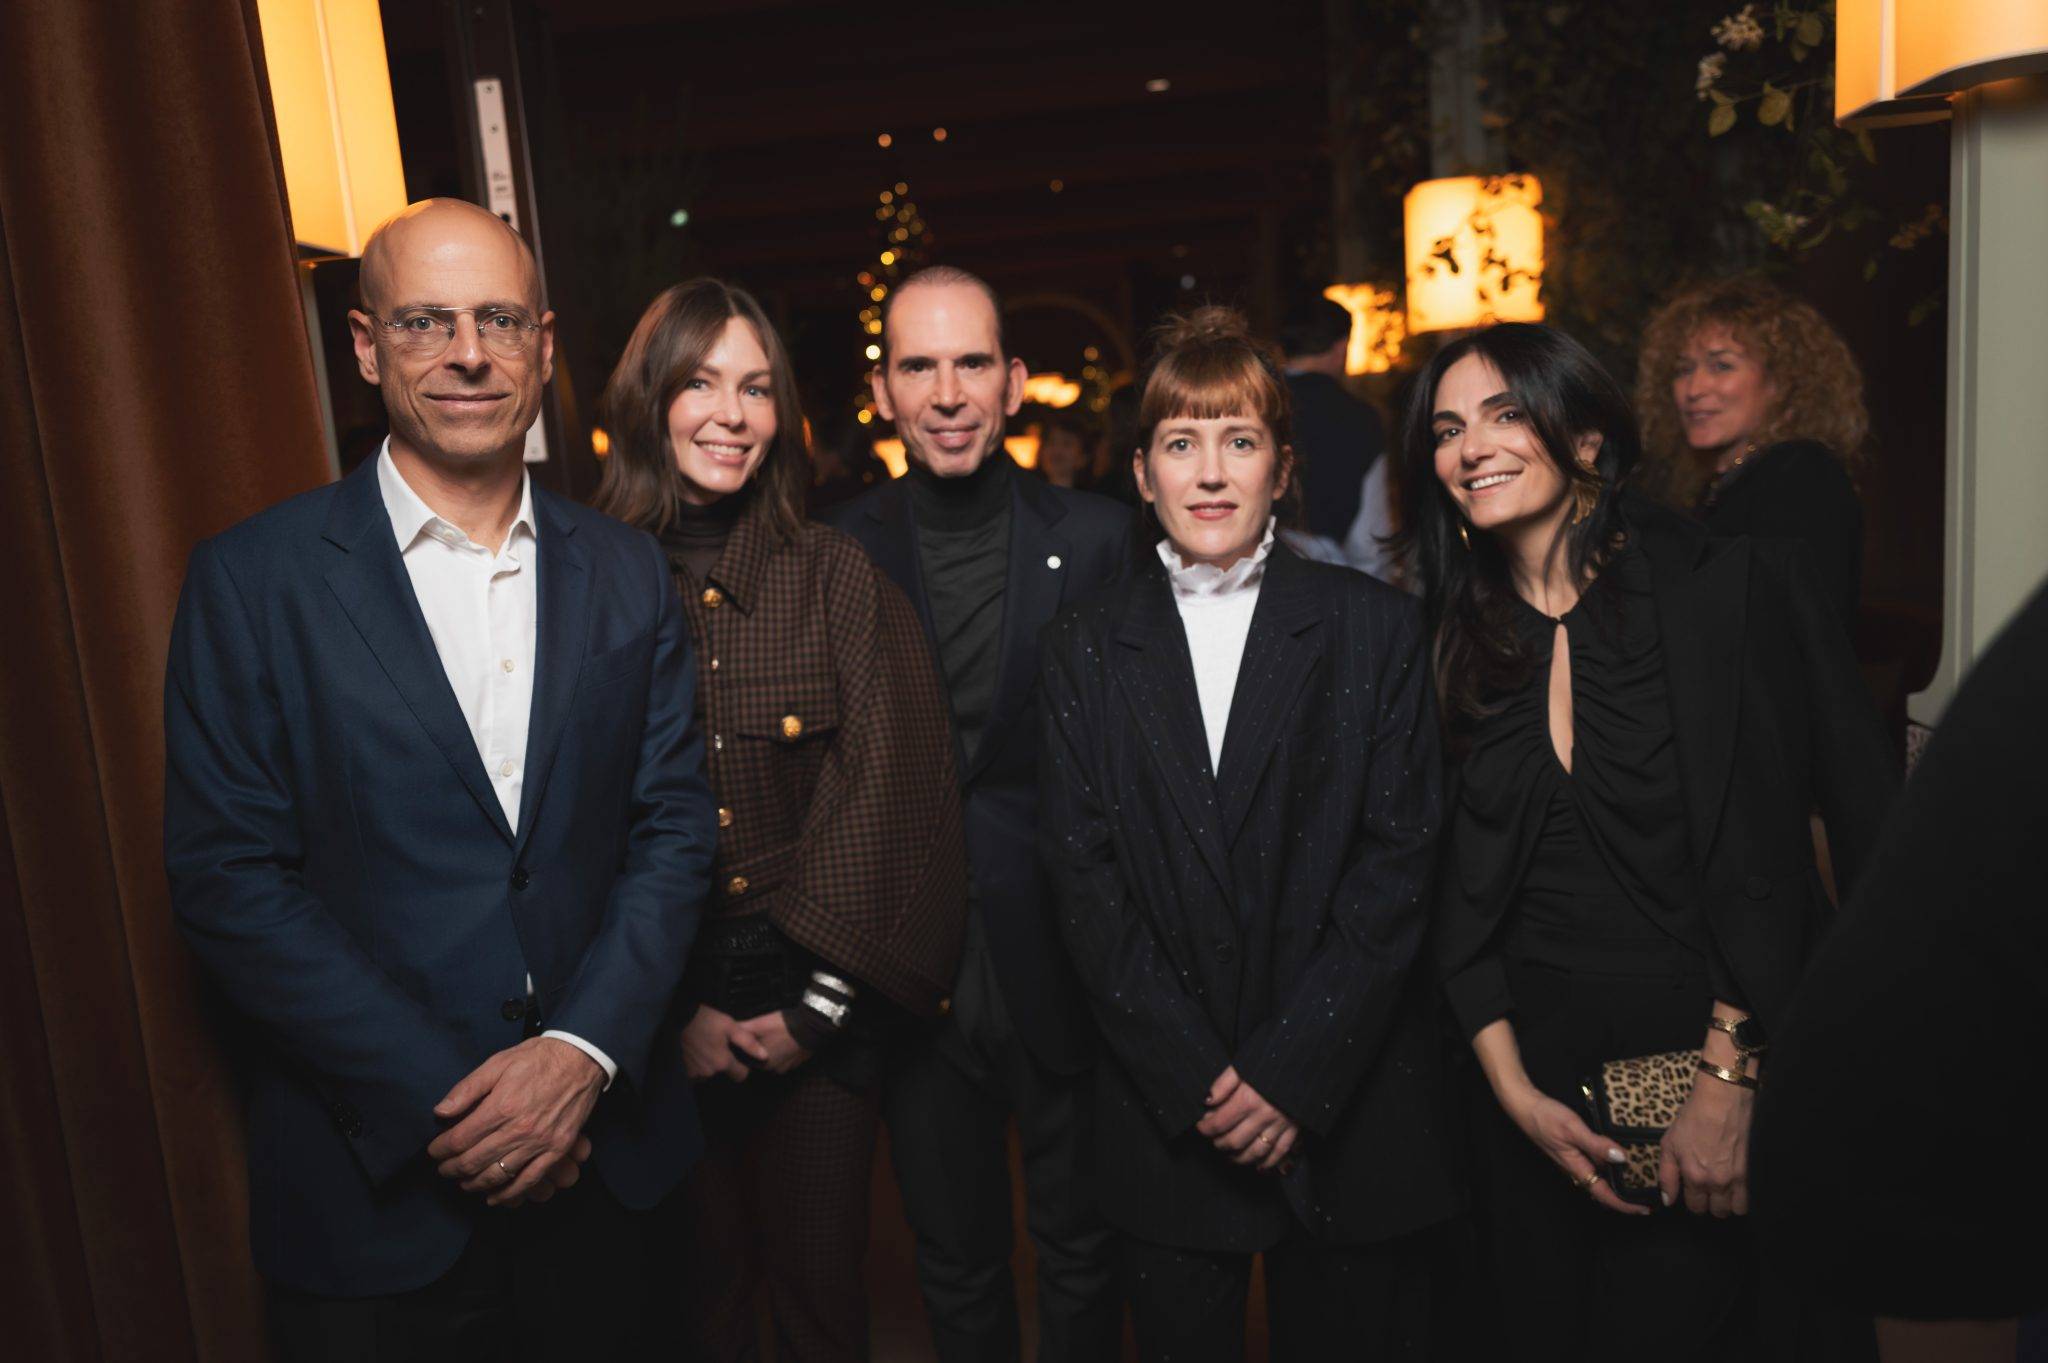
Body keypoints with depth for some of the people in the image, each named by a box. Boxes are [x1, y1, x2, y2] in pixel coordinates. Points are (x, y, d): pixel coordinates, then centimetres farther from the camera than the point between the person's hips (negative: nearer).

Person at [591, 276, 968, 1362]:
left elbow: (886, 791, -6)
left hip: (816, 1002, 0)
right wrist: (671, 1010, -6)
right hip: (660, 1014, 0)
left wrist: (823, 1001, -9)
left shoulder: (836, 578, -4)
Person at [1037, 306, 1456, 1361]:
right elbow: (1083, 876, -2)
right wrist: (1195, 1079, -9)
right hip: (1165, 1118, 1)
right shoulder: (1084, 650, 3)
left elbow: (1400, 856, -5)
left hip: (1350, 1106, 0)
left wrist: (1294, 1070, -11)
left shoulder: (1375, 628, 0)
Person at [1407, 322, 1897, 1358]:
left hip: (1712, 1053, -3)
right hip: (1533, 1086, 4)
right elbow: (1460, 888, 4)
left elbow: (1766, 858, -10)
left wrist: (1729, 1077, -13)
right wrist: (1513, 1089, -4)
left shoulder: (1734, 586, -7)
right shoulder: (1461, 640, 4)